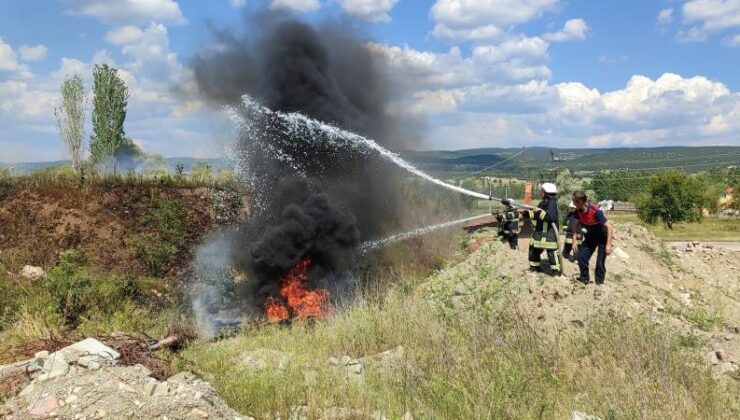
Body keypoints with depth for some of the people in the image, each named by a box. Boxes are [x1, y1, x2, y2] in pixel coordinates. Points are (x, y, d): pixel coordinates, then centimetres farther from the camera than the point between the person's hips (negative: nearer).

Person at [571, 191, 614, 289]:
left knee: (600, 262, -5)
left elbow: (609, 227, -31)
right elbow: (576, 225, 3)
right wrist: (575, 241, -2)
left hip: (602, 237, -6)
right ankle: (584, 278, 19)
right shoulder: (578, 210, -14)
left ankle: (599, 283, 9)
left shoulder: (596, 211, -34)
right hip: (590, 236, 6)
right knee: (581, 256, 0)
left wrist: (608, 244, -34)